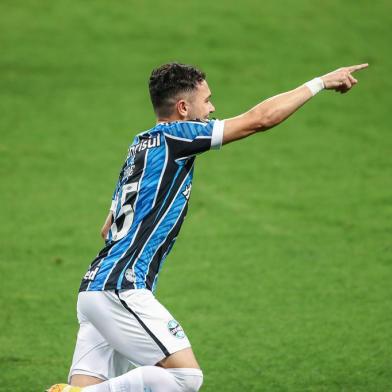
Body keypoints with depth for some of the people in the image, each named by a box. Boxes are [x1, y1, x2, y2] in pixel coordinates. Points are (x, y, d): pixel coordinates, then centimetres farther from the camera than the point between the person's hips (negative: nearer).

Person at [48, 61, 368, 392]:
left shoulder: (140, 146, 21)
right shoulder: (172, 136, -5)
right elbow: (261, 118, -6)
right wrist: (321, 82, 3)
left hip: (94, 289, 10)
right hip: (120, 289, -10)